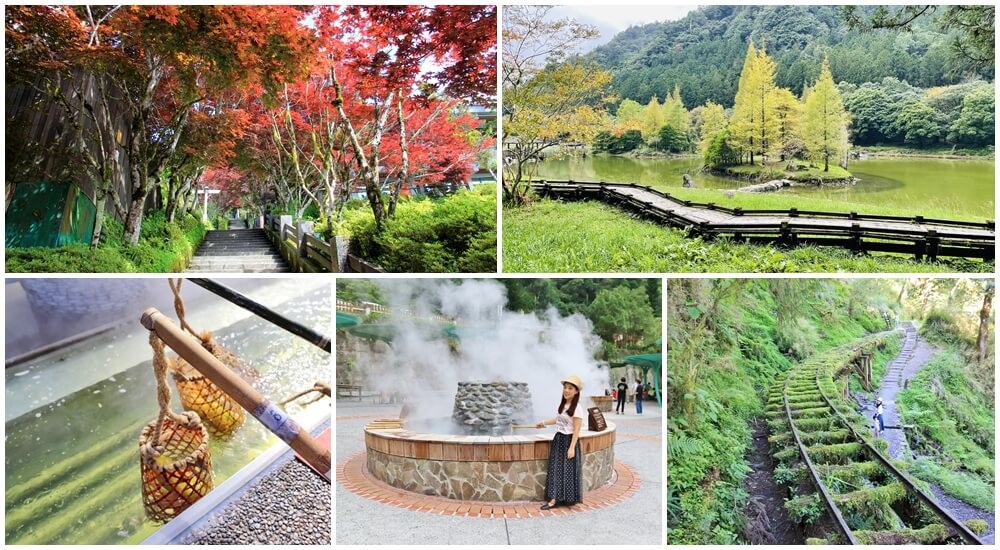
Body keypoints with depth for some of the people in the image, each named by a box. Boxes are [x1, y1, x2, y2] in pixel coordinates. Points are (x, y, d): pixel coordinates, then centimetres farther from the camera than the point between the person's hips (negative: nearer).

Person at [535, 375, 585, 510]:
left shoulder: (577, 408, -17)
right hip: (558, 440, 8)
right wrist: (544, 423, 33)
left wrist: (571, 448, -21)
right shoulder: (563, 404, 6)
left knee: (568, 471, 1)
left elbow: (576, 430, -18)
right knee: (555, 469, 6)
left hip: (568, 441, -8)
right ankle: (554, 499, 9)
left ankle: (568, 499, 10)